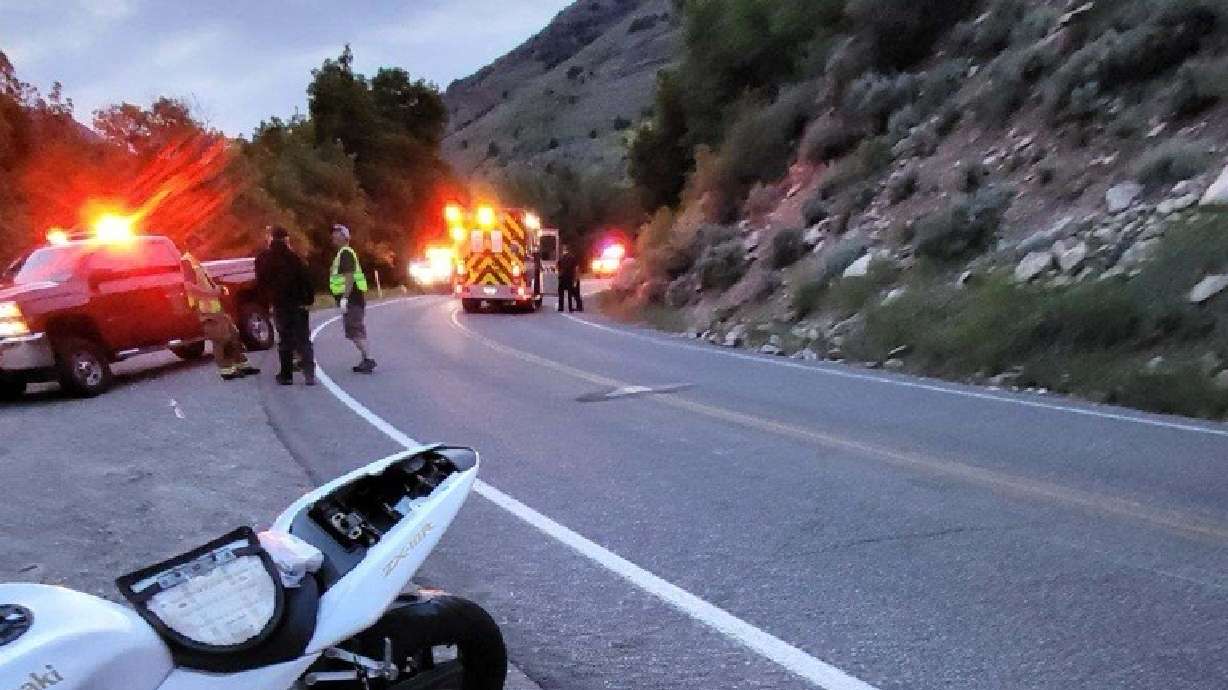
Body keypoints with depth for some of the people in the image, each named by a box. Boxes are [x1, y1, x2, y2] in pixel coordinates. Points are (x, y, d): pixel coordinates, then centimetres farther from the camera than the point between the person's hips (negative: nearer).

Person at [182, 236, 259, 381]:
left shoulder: (195, 261, 19)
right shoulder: (186, 261, -12)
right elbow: (190, 286, -24)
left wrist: (217, 289, 12)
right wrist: (211, 292, -22)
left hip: (213, 304, 10)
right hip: (204, 307, -10)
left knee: (232, 334, 13)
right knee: (220, 338, -6)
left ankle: (242, 365, 19)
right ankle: (226, 370, 1)